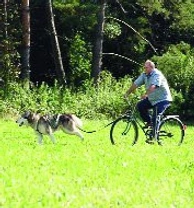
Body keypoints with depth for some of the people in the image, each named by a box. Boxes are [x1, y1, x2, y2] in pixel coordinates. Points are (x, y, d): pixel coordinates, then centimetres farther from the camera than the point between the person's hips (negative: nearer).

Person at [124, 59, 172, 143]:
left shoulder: (157, 75, -21)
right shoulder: (144, 75, 1)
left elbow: (153, 86, -37)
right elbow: (135, 84, -4)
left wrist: (145, 94, -50)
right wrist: (127, 93, -13)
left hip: (163, 99, -8)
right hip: (152, 99, 8)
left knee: (156, 118, -15)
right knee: (140, 105, -11)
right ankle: (149, 122, 5)